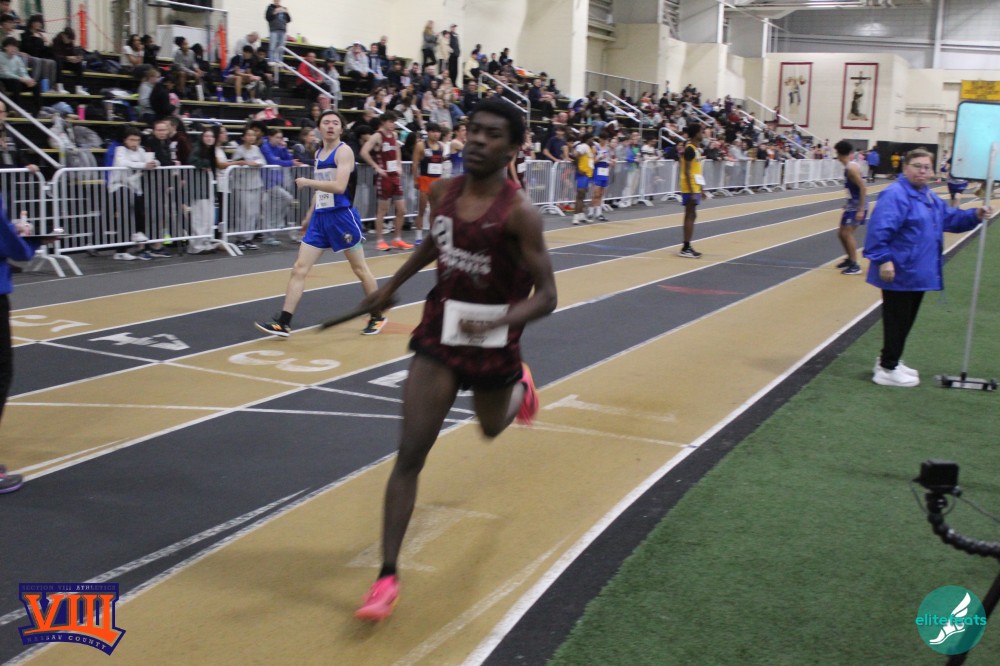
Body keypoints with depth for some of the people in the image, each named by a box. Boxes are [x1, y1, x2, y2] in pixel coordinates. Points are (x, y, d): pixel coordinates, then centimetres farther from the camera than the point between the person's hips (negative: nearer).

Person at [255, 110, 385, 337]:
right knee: (299, 269, 0)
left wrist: (307, 182, -17)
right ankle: (283, 323, 0)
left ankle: (377, 316, 23)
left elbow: (339, 186, -23)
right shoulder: (319, 153, 14)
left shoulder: (344, 151, -10)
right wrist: (310, 213, 22)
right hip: (320, 216, 7)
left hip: (342, 216, -7)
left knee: (360, 269, 7)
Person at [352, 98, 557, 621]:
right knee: (409, 456, -6)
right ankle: (388, 576, 1)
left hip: (493, 344, -2)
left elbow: (546, 296, -21)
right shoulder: (444, 192, -5)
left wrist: (498, 322, -38)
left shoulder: (519, 213, -21)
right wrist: (393, 285, 23)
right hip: (438, 339, 3)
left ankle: (520, 387, 65)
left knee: (491, 427, 27)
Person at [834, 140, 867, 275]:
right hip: (852, 204, 10)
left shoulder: (852, 168, -20)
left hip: (858, 206, -10)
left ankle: (855, 265, -7)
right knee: (841, 233, 13)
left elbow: (863, 188, -23)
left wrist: (861, 210, -25)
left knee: (847, 233, -12)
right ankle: (850, 259, 29)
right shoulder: (850, 166, 8)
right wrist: (848, 202, 23)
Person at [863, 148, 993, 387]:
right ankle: (887, 369, 8)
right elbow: (880, 229, -26)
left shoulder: (930, 198, 15)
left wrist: (975, 216, 9)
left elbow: (951, 218, 26)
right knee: (896, 321, -2)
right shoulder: (895, 194, -18)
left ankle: (889, 361, 30)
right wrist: (883, 260, -30)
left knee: (905, 321, 17)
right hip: (899, 274, -10)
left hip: (919, 274, 10)